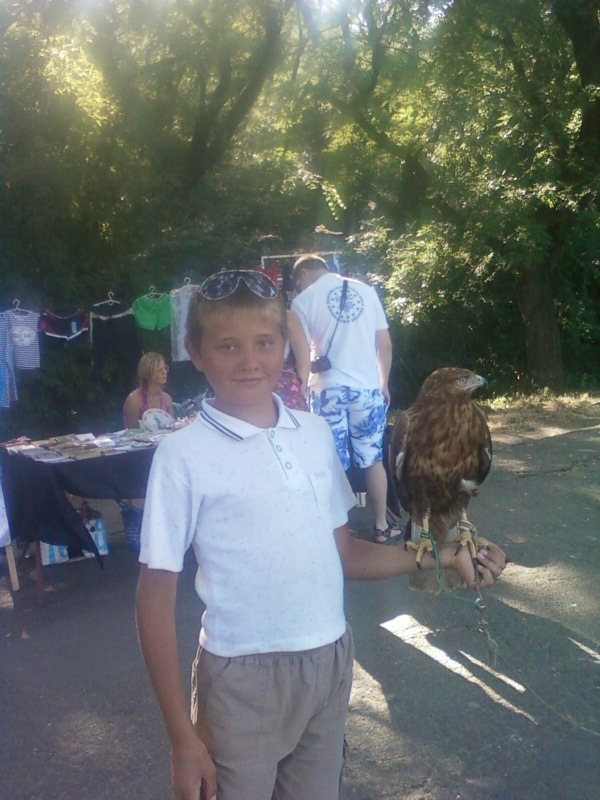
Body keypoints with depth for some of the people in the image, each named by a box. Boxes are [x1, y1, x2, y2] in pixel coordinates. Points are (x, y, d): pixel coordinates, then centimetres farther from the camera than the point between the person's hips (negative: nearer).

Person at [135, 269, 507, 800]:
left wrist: (440, 556, 0)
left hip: (332, 662, 5)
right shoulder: (183, 455, -12)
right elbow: (156, 598, -9)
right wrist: (183, 738, -9)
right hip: (244, 682, -4)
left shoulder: (316, 433, 2)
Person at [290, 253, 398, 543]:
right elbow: (385, 345, 8)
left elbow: (303, 357, -4)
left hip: (328, 389, -2)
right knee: (373, 460, 12)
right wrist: (384, 384, 18)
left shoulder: (303, 300, -2)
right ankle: (381, 526, 20)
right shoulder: (365, 291, 7)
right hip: (367, 387, 3)